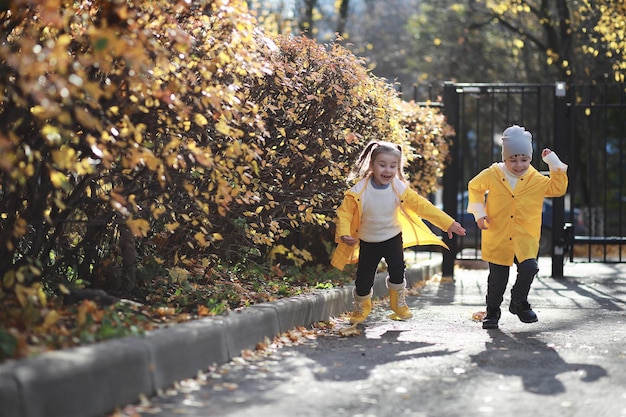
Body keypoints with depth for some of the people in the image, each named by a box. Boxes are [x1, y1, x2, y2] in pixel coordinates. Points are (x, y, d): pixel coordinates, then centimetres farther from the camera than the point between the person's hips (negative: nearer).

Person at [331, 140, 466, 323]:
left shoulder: (400, 189, -14)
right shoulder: (359, 191, -19)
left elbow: (422, 206, -14)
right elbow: (345, 212, -14)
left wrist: (448, 223, -18)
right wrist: (344, 234, -32)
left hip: (392, 238, 1)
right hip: (368, 242, -1)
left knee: (397, 270, -14)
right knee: (363, 278, 0)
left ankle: (399, 304, 15)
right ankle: (361, 309, 32)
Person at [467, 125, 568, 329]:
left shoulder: (536, 179, 1)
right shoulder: (492, 175, -3)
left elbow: (558, 188, 7)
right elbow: (474, 187, 12)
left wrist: (554, 163, -1)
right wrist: (479, 212, 3)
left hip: (525, 238, 1)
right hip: (497, 238, -1)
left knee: (529, 268, -19)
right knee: (497, 278, 4)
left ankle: (519, 302, 8)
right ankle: (492, 312, 26)